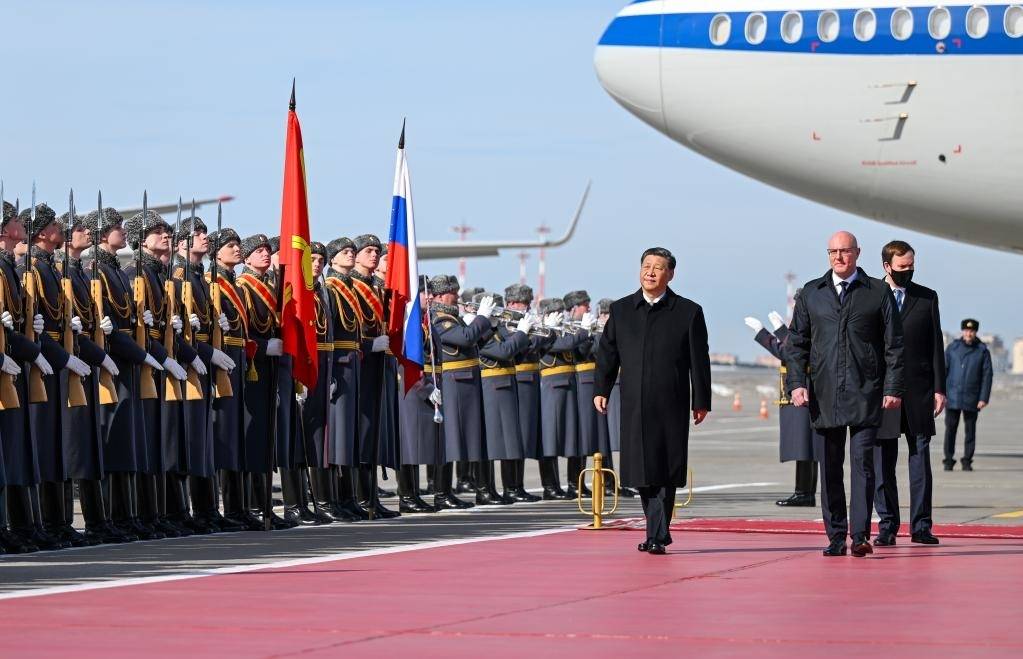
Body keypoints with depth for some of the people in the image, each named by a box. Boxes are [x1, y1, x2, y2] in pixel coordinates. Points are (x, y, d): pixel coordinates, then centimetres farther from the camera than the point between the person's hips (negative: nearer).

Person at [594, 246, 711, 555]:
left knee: (665, 472, -5)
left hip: (671, 407, -3)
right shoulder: (621, 310, 11)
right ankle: (658, 531, 18)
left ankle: (657, 536, -4)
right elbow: (607, 352, 12)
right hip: (634, 407, 3)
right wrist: (601, 389, 2)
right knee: (642, 473, 6)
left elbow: (699, 360, 3)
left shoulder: (688, 312, 3)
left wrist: (701, 401, 1)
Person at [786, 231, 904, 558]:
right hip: (824, 395, 3)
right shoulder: (811, 293, 12)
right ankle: (836, 537, 10)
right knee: (829, 469, 4)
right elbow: (796, 343, 12)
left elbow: (894, 344, 4)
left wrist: (893, 388, -3)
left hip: (865, 395, -3)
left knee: (862, 463, -9)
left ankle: (860, 536, -10)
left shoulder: (878, 292, 6)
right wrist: (796, 383, -1)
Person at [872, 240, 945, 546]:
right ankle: (887, 526, 7)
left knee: (921, 458, 0)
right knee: (882, 462, 1)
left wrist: (939, 389, 3)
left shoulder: (927, 298, 10)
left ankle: (921, 526, 3)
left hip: (918, 392, 1)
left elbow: (936, 346, 9)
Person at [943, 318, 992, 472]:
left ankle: (967, 461, 12)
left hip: (972, 400, 0)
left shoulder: (982, 351, 2)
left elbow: (987, 375, 1)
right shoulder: (952, 348, 5)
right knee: (950, 429, -1)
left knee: (970, 431, 4)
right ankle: (949, 460, 7)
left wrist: (984, 398, -5)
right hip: (953, 397, 0)